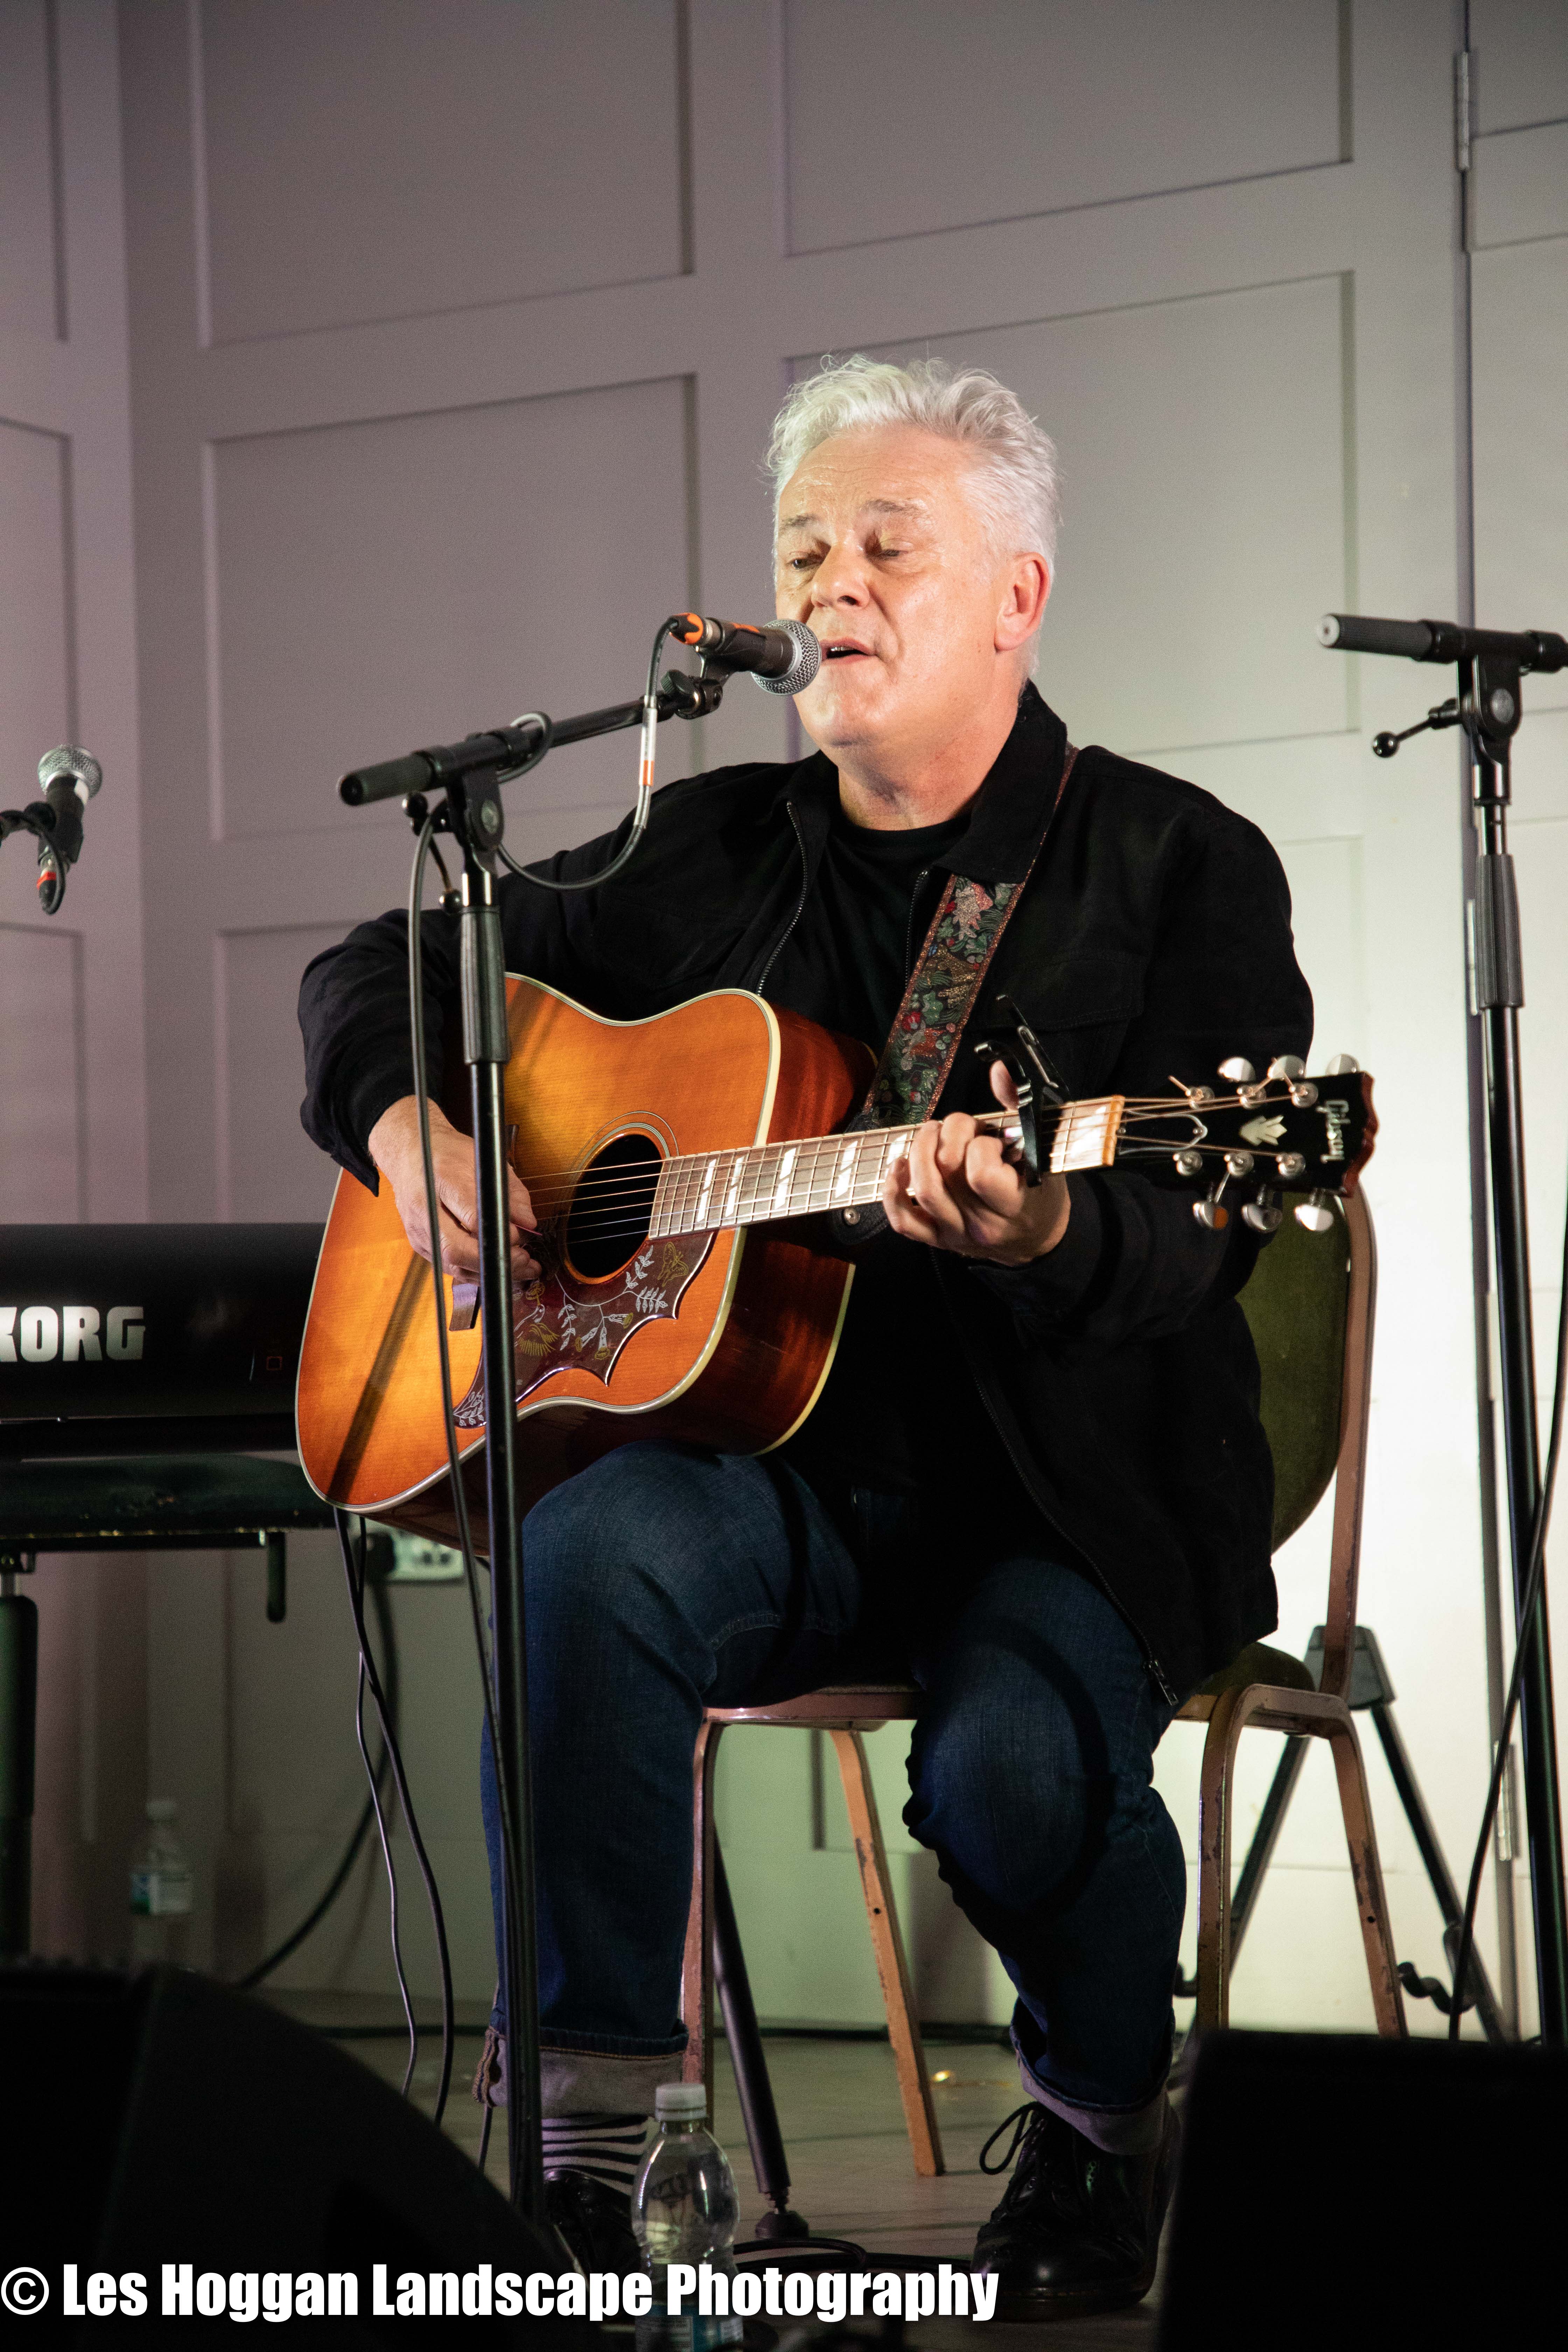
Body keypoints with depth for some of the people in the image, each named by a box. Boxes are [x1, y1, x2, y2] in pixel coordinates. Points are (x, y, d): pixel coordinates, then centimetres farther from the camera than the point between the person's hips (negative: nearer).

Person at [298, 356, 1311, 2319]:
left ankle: (1105, 2114, 4)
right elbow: (381, 969, 20)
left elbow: (1195, 1238, -13)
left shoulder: (1179, 868, -1)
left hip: (1075, 1494, -3)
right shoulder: (708, 859, 11)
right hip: (788, 1474, 3)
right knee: (592, 1544, -30)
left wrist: (1041, 1235, -36)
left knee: (1009, 1765, -32)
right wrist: (407, 1127, -2)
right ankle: (578, 2142, -23)